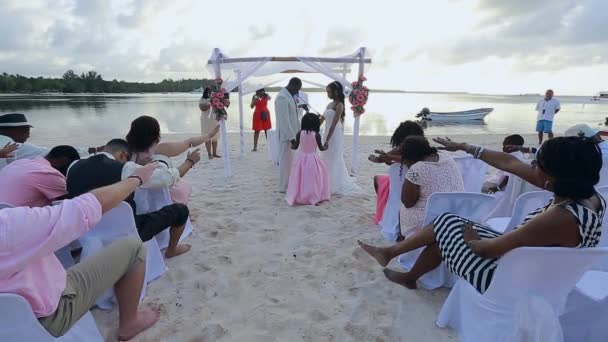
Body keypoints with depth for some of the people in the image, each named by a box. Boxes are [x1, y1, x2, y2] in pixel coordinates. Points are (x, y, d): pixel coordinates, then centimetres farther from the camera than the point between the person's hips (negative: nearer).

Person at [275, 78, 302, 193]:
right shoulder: (282, 97, -19)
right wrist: (291, 136, -23)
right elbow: (284, 120, -23)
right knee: (285, 160, -1)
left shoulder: (289, 95, 12)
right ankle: (284, 187, 8)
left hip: (291, 133, 10)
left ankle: (288, 184, 27)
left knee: (289, 160, 16)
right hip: (286, 134, -10)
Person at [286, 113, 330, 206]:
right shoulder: (317, 135, -11)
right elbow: (321, 148, -3)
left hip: (302, 158, 2)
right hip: (312, 159, -2)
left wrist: (292, 145, 25)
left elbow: (295, 147, 2)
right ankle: (315, 197, 10)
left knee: (301, 178, 12)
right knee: (313, 178, 9)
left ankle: (299, 197, 17)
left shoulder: (299, 133, -6)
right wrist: (326, 147, 19)